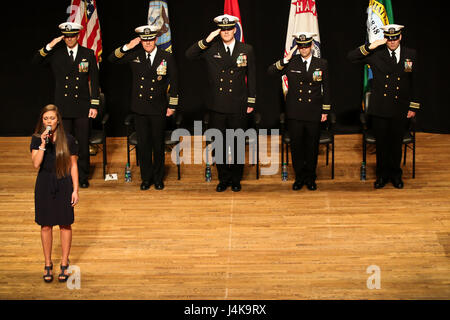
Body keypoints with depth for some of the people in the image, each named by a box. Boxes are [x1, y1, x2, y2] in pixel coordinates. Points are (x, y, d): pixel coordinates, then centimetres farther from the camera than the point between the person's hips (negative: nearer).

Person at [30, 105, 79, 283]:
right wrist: (43, 144, -23)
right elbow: (36, 164, -14)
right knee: (46, 226, 7)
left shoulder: (68, 140, -5)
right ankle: (48, 264, 20)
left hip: (64, 186, -1)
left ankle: (64, 264, 19)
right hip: (44, 186, 1)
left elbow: (73, 166, -1)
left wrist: (75, 190, -4)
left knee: (65, 225, 6)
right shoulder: (36, 139, -3)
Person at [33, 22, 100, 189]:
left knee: (82, 143, 5)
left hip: (82, 106, 0)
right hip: (63, 106, 0)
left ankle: (83, 176, 17)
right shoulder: (56, 53, 5)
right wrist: (48, 47, -17)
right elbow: (36, 61, -4)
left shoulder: (88, 54, 4)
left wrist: (94, 105, -1)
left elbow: (94, 81, 4)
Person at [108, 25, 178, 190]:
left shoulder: (166, 57, -2)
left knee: (158, 145, 8)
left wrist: (172, 105, 2)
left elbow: (174, 82, 4)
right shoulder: (134, 55, 1)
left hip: (158, 108, -1)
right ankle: (146, 178, 20)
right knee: (143, 144, 8)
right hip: (140, 108, 1)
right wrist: (127, 47, -14)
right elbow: (112, 59, 0)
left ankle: (158, 178, 22)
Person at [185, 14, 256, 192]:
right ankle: (223, 179, 19)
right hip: (217, 107, 1)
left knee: (237, 144, 7)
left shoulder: (246, 50, 3)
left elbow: (251, 77, 8)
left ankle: (236, 179, 20)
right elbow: (189, 55, -7)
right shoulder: (211, 49, 2)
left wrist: (251, 102, 5)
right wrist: (206, 41, -16)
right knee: (219, 144, 7)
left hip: (238, 107, -1)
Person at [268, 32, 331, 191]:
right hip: (295, 113, 0)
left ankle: (310, 178, 20)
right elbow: (270, 71, -7)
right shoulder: (291, 63, 2)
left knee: (312, 146, 7)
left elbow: (326, 88, 8)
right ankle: (299, 177, 17)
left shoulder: (322, 64, 4)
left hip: (314, 114, 0)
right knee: (296, 146, 4)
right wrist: (285, 60, -19)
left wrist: (325, 111, 6)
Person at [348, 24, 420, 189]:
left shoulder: (410, 54, 3)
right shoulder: (376, 54, -2)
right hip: (379, 107, -1)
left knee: (396, 143, 11)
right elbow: (351, 57, -6)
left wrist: (413, 107, 5)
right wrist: (370, 47, -19)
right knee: (381, 143, 8)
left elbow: (414, 83, 7)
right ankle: (382, 174, 23)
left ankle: (395, 174, 28)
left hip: (400, 109, 1)